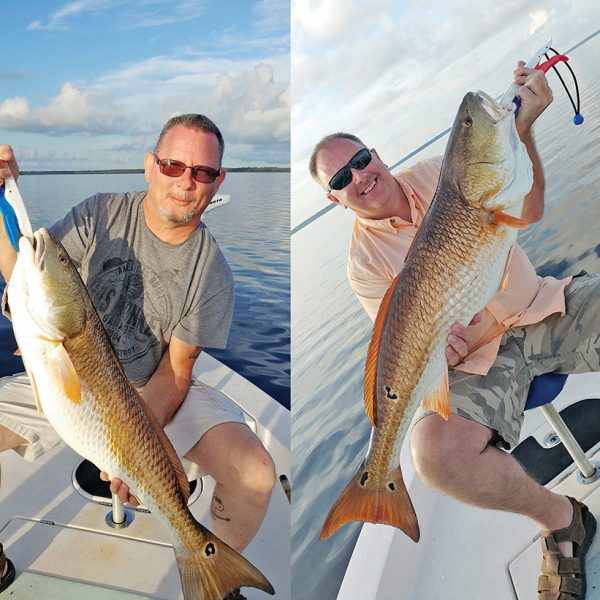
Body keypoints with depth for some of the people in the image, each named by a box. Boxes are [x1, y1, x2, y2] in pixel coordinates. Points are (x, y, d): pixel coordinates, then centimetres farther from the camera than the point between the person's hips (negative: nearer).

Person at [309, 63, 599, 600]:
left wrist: (522, 130, -21)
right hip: (477, 357, -2)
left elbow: (526, 213, -4)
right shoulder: (364, 261, 0)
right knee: (435, 452, -31)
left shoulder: (436, 173, 6)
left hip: (543, 310, 3)